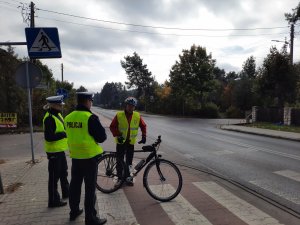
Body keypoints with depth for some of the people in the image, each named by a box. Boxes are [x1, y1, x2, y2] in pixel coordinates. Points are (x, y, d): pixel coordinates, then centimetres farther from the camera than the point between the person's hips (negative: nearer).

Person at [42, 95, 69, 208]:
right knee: (54, 176, 1)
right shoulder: (49, 118, -21)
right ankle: (53, 200, 14)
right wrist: (64, 134, -25)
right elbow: (49, 137, -27)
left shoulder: (57, 115, 10)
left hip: (60, 149, 10)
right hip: (53, 151, -10)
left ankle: (66, 192, 40)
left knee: (63, 173, 23)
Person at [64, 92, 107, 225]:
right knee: (90, 188, 4)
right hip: (89, 156, -7)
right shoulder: (90, 118, -19)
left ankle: (74, 211, 35)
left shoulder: (68, 117, 2)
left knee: (75, 184, 20)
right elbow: (102, 137, -14)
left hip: (75, 156, 7)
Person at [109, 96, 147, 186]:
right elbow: (112, 126, -5)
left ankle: (127, 177, 25)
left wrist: (143, 136, -4)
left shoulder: (137, 116, -4)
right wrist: (118, 135, -15)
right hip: (121, 141, -1)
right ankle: (120, 178, 21)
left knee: (129, 161, 9)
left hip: (131, 142, 2)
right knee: (120, 160, 6)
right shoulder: (119, 115, -10)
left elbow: (143, 126, 6)